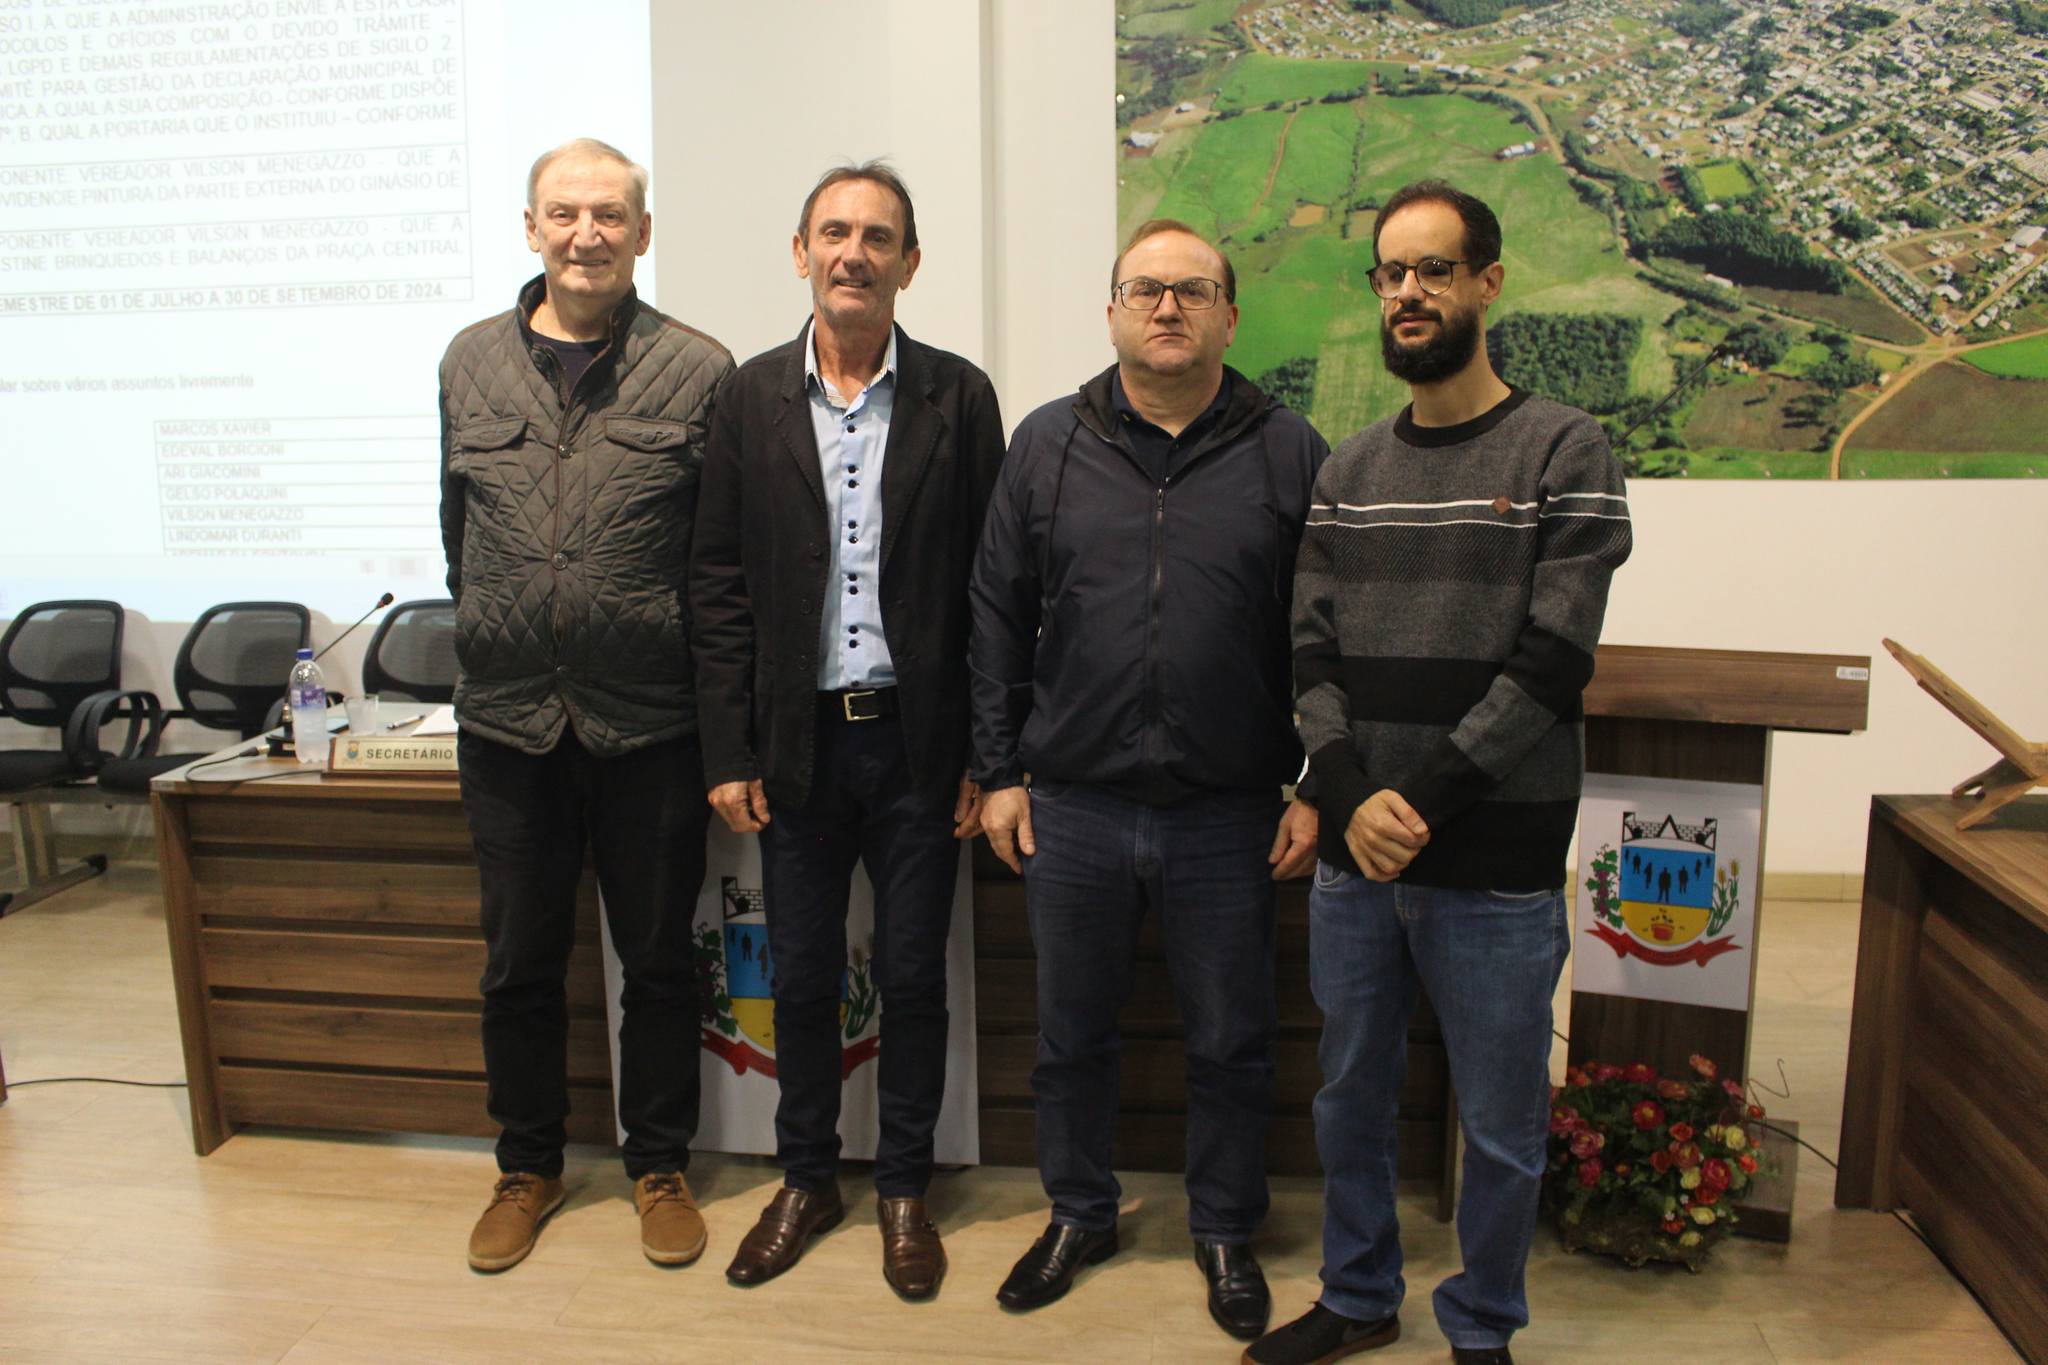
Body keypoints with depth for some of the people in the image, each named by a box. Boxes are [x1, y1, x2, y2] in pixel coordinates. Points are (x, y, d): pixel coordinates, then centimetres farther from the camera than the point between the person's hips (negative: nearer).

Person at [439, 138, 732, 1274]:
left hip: (649, 723, -3)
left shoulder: (698, 371, -4)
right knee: (518, 963, 15)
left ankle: (659, 1167, 31)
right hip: (506, 719, 3)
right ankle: (529, 1167, 36)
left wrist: (671, 652, -3)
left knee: (657, 959, 11)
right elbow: (458, 530, 15)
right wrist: (502, 638, 14)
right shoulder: (472, 362, 6)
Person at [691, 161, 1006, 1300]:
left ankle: (904, 1187, 30)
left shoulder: (959, 397, -1)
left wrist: (986, 757, -4)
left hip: (917, 741, -1)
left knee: (914, 978, 10)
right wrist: (730, 754, -2)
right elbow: (721, 586, 2)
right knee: (803, 977, 13)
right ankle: (808, 1178, 34)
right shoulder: (751, 398, 3)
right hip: (798, 739, 1)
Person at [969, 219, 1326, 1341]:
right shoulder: (1048, 444, 4)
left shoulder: (1289, 452, 1)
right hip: (1072, 808, 1)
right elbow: (998, 618, 5)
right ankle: (1079, 1215, 39)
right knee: (1071, 1035, 16)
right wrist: (999, 773, 2)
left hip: (1229, 818, -1)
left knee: (1232, 1044, 13)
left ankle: (1225, 1234, 36)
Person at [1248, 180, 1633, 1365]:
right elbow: (1313, 654, 4)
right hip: (1355, 862, 4)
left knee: (1502, 1132, 11)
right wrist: (1351, 799, -11)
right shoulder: (1349, 470, 9)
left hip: (1496, 876, -4)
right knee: (1351, 1099, 18)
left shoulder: (1564, 453, -4)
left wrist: (1422, 804, -16)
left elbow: (1553, 664, -12)